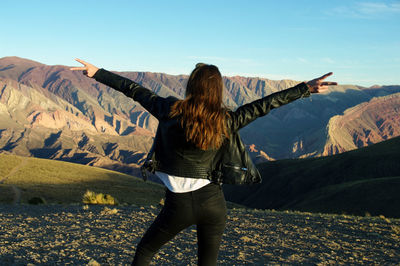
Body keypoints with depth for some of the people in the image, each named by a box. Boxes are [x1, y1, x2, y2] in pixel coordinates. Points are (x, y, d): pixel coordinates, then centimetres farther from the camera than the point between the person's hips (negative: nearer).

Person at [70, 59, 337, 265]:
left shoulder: (170, 110, -9)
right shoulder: (225, 121, -7)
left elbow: (135, 90, 0)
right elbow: (264, 104, -2)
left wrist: (97, 72, 11)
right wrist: (307, 88, 6)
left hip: (179, 204, -1)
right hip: (213, 202, 2)